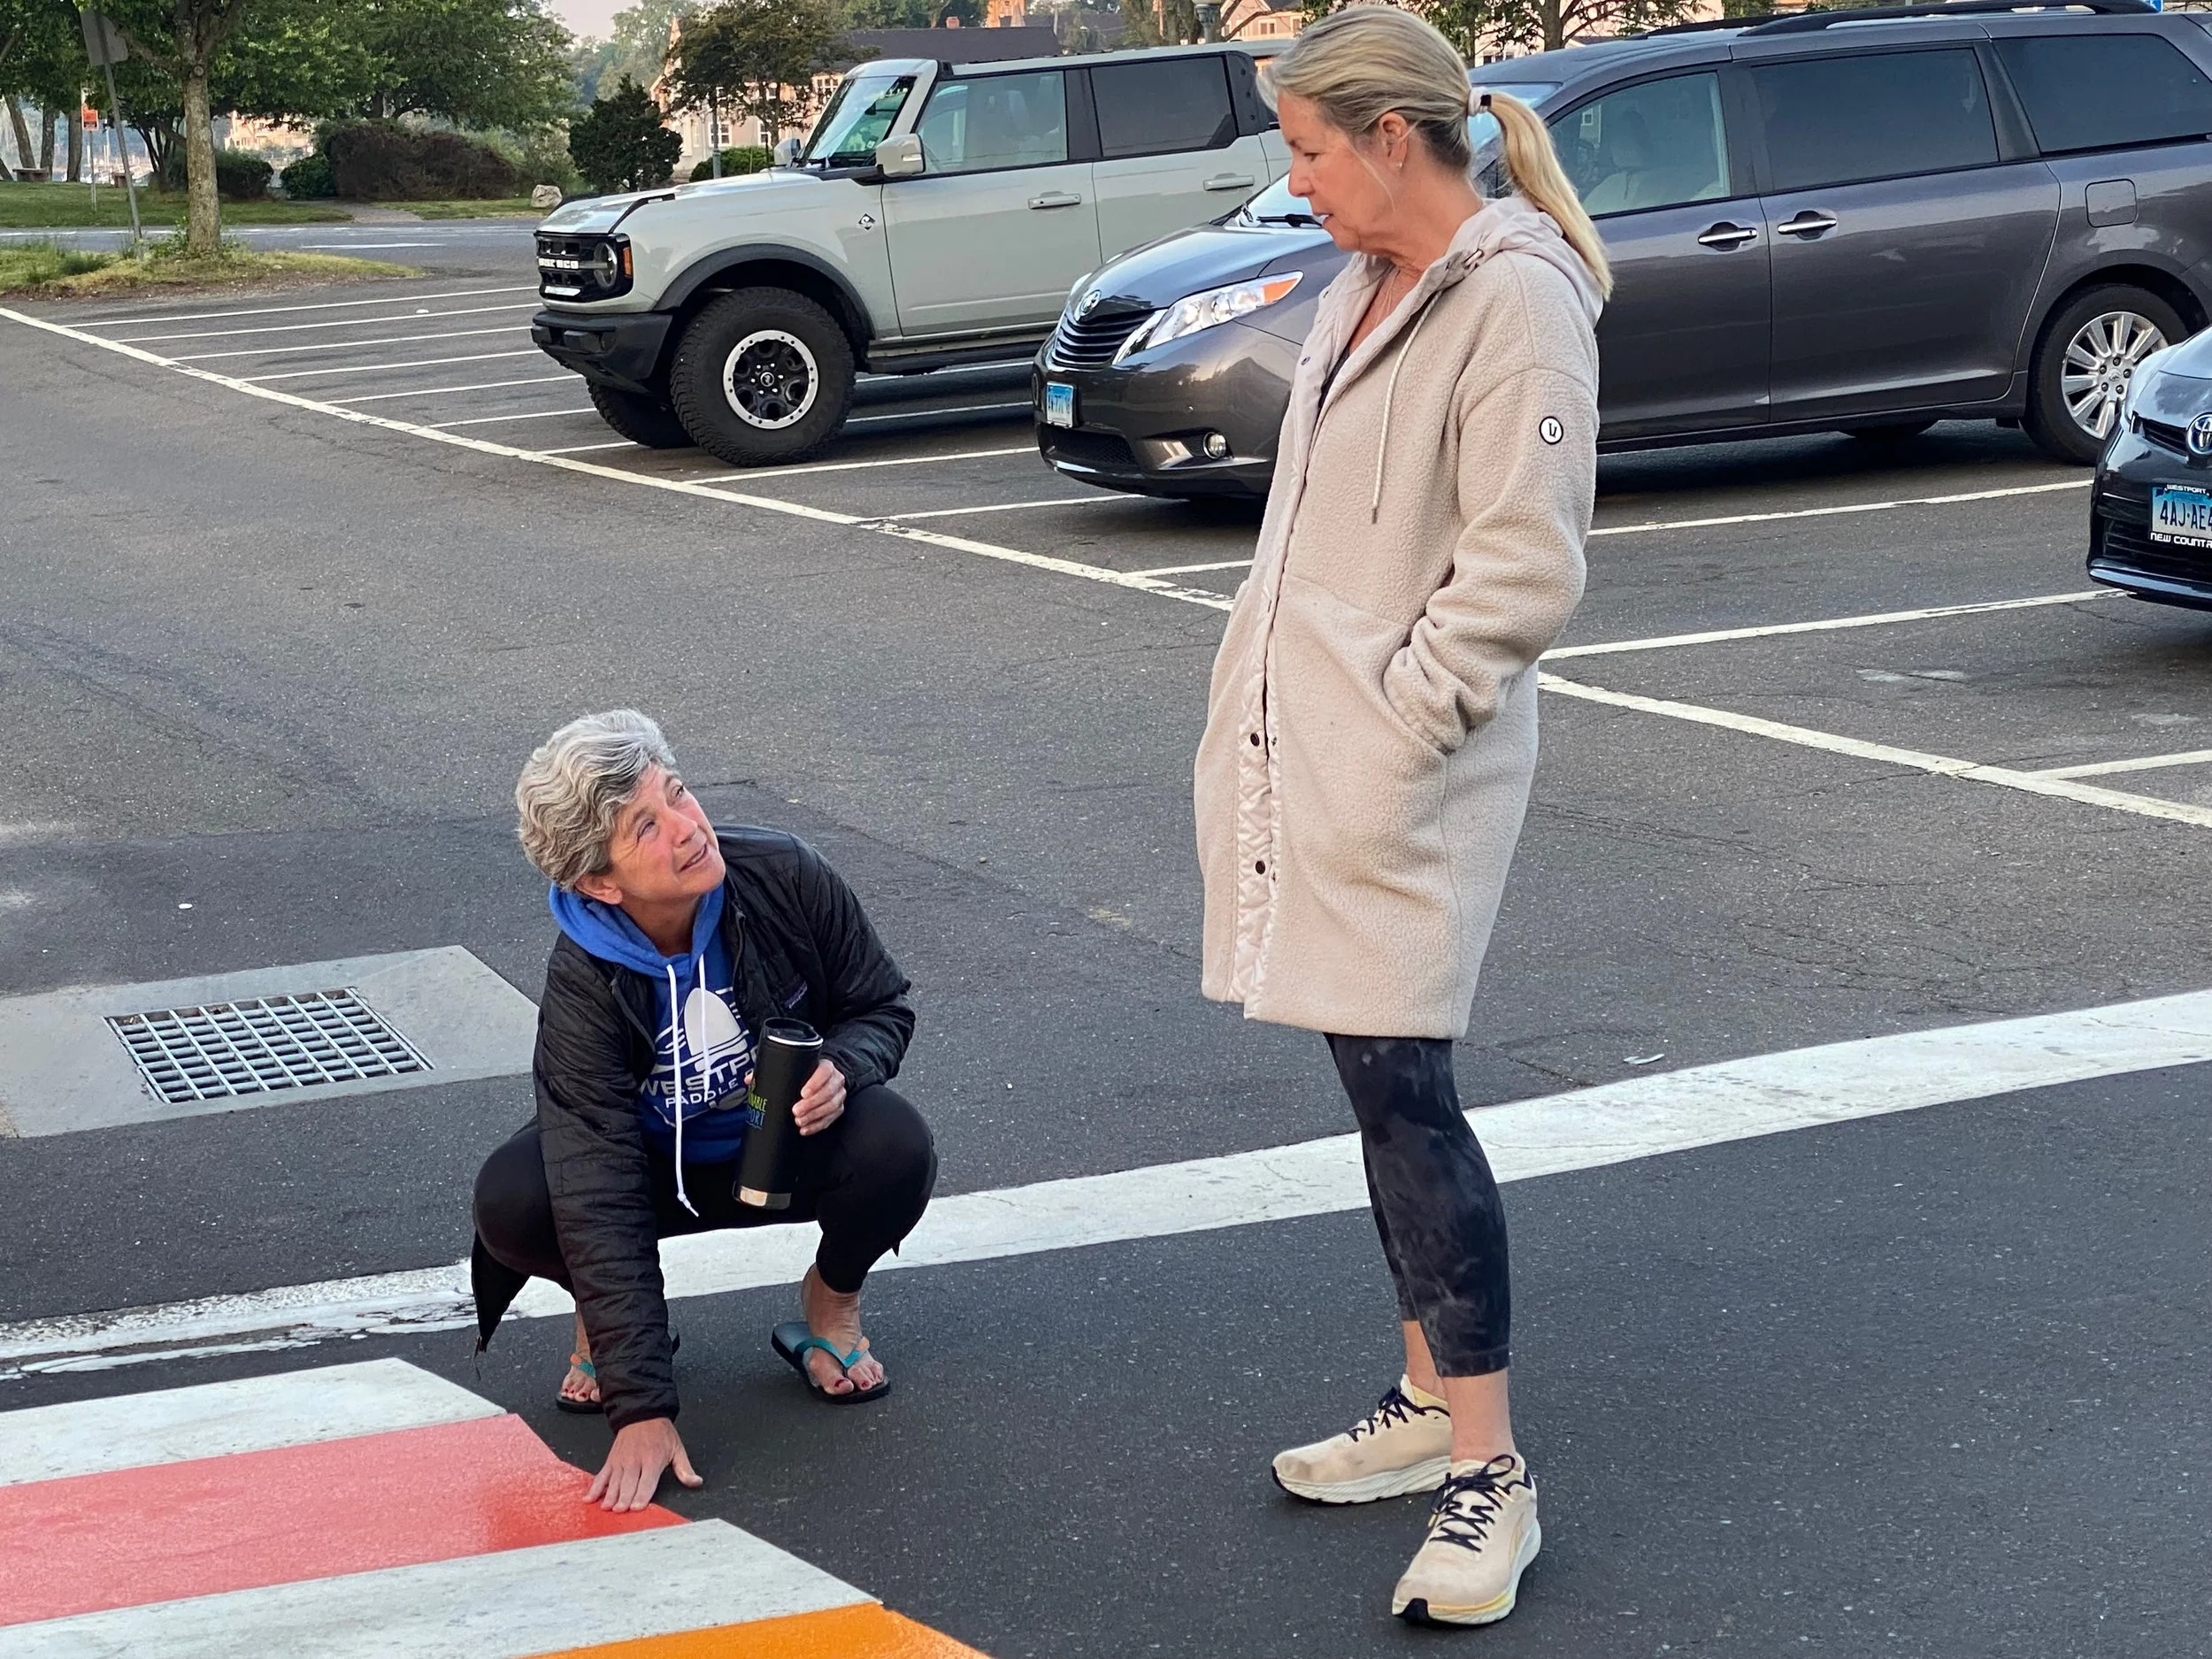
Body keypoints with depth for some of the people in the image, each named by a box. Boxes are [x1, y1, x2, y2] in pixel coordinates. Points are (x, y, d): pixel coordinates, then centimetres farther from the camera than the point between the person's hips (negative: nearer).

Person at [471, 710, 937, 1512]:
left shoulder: (784, 876, -24)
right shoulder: (583, 984, -28)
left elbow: (883, 1007, -5)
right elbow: (602, 1198, -32)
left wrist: (842, 1068, -32)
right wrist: (642, 1408, -38)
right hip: (658, 1167, -1)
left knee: (895, 1146, -32)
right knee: (510, 1202, -30)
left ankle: (830, 1301, 3)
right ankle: (608, 1313, 6)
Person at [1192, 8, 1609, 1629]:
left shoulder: (1516, 299, -14)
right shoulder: (1362, 292, 14)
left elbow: (1526, 568, -18)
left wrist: (1396, 711, -16)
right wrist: (1264, 701, 13)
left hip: (1404, 770, -9)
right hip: (1303, 754, 9)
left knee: (1402, 1087, -9)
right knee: (1382, 1086, 14)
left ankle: (1491, 1472, -2)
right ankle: (1431, 1400, 26)